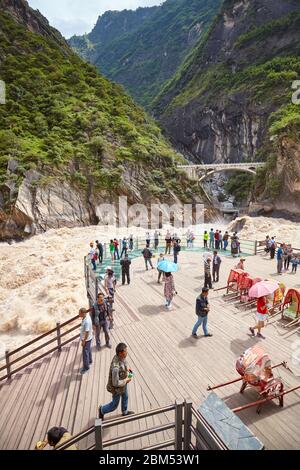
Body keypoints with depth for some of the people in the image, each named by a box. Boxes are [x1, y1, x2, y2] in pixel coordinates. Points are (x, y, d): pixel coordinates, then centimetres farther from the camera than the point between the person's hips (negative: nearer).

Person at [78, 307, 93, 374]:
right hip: (87, 338, 9)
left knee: (85, 353, 6)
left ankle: (86, 367, 21)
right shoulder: (87, 315, -8)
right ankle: (89, 361, 48)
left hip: (86, 339, -9)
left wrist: (83, 341, -20)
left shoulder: (87, 321, -36)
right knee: (88, 350, 27)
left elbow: (87, 332, -31)